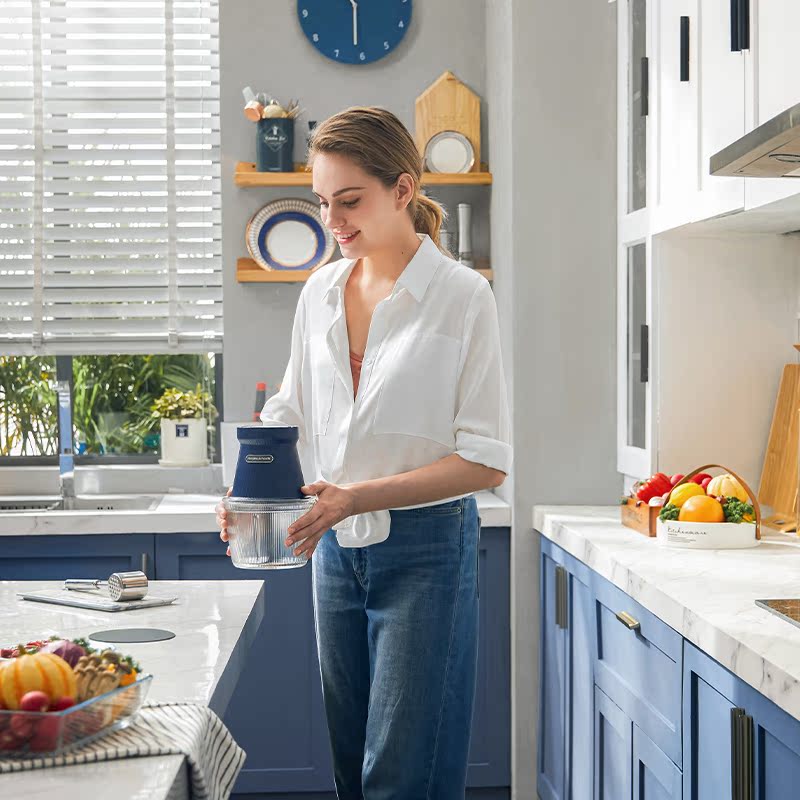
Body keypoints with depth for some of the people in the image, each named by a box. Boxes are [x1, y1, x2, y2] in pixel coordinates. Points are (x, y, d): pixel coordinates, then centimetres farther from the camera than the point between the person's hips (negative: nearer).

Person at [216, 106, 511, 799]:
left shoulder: (462, 295, -10)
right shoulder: (321, 292, 7)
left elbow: (487, 459, -13)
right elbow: (292, 414, 16)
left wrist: (362, 496, -21)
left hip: (424, 548, -5)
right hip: (336, 548, 5)